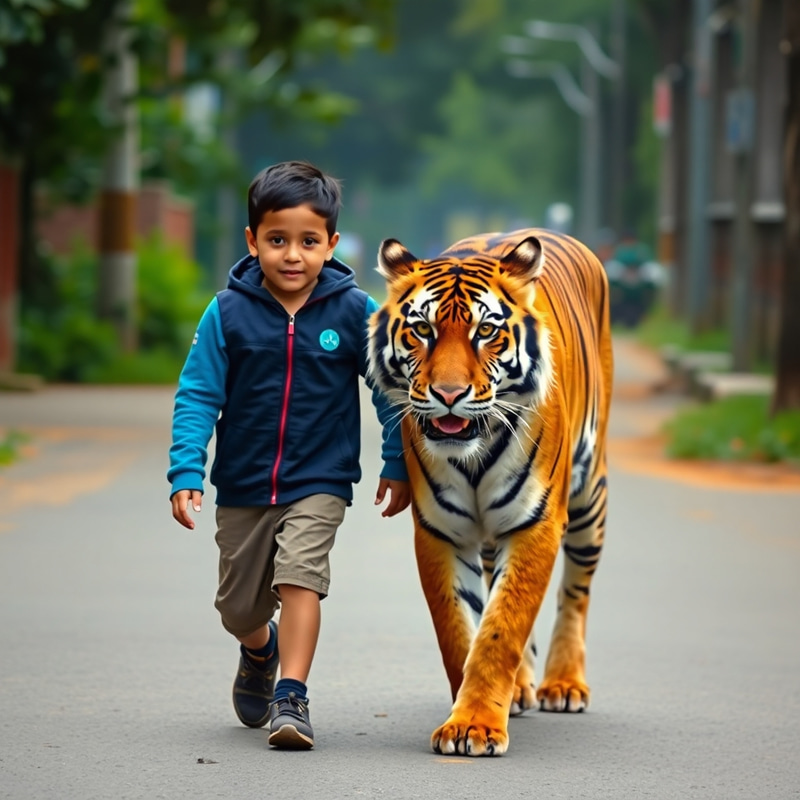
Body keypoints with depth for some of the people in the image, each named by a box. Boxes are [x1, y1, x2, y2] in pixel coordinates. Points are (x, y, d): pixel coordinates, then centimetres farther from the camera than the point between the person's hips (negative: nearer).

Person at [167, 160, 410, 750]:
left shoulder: (353, 311, -10)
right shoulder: (228, 313, -10)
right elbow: (197, 395, -6)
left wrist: (398, 465, 3)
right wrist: (186, 472, -15)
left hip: (320, 482, -2)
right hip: (242, 485, 2)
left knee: (300, 573, -24)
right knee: (239, 607, 15)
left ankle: (292, 697, -19)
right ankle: (260, 649, 49)